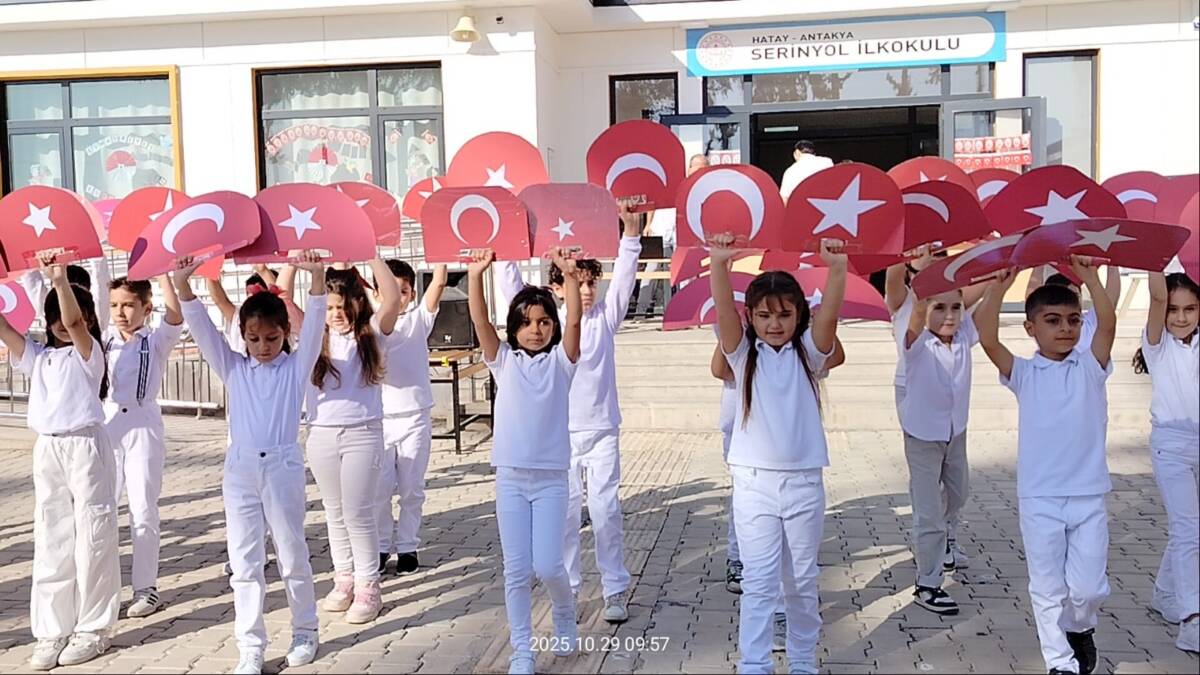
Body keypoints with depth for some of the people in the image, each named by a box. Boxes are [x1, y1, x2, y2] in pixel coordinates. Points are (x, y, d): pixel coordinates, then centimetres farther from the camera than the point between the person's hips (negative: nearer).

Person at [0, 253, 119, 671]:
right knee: (50, 541, 7)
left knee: (92, 538, 0)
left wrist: (60, 278, -33)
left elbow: (75, 322, -22)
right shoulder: (37, 357, 12)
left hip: (85, 446, -5)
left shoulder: (88, 353, -3)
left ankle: (93, 628, 8)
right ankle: (52, 631, 12)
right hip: (47, 450, 6)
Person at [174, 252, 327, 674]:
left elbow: (314, 325, -10)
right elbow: (202, 329, -1)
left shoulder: (296, 367, 4)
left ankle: (304, 632, 24)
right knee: (245, 562, 3)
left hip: (283, 465, -2)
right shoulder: (234, 368, 9)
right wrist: (183, 285, -15)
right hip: (240, 468, 2)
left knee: (292, 556, 8)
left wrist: (317, 278, -25)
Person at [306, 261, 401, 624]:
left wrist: (371, 253, -21)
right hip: (321, 433, 3)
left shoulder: (371, 332, -2)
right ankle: (344, 580, 24)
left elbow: (392, 299, -18)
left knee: (358, 512, -1)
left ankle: (368, 587, 8)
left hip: (362, 433, -3)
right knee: (335, 511, 13)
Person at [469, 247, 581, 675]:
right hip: (510, 476, 1)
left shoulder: (560, 360, 1)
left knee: (547, 566, -4)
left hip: (551, 478, -1)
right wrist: (475, 275, -24)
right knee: (516, 570, 3)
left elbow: (574, 321, -15)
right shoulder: (504, 360, 5)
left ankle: (565, 616, 29)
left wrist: (569, 276, -29)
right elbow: (480, 321, -9)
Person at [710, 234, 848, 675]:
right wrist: (720, 265, -35)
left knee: (802, 580, 13)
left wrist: (837, 268, -33)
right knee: (758, 582, -2)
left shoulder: (807, 353, 2)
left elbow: (829, 314, -16)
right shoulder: (744, 355, -1)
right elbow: (724, 311, -18)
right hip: (754, 482, -1)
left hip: (804, 482, 2)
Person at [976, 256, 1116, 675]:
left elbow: (1108, 325, -15)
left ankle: (1080, 630, 37)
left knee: (1088, 587, 6)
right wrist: (999, 287, -24)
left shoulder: (1090, 366, 3)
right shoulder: (1024, 373, 0)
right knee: (1047, 588, 5)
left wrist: (1090, 277, -23)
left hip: (1089, 497, 1)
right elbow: (988, 339, -16)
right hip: (1039, 499, -1)